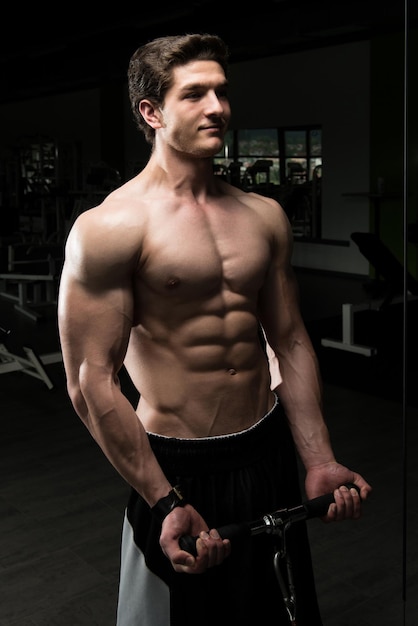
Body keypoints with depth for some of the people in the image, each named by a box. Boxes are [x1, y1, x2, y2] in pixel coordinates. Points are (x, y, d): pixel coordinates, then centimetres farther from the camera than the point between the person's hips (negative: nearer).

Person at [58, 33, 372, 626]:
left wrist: (319, 463, 3)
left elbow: (290, 342, 8)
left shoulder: (264, 215, 4)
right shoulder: (110, 227, -14)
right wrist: (165, 503, -18)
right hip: (177, 468, -5)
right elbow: (91, 383, -17)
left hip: (272, 454, 6)